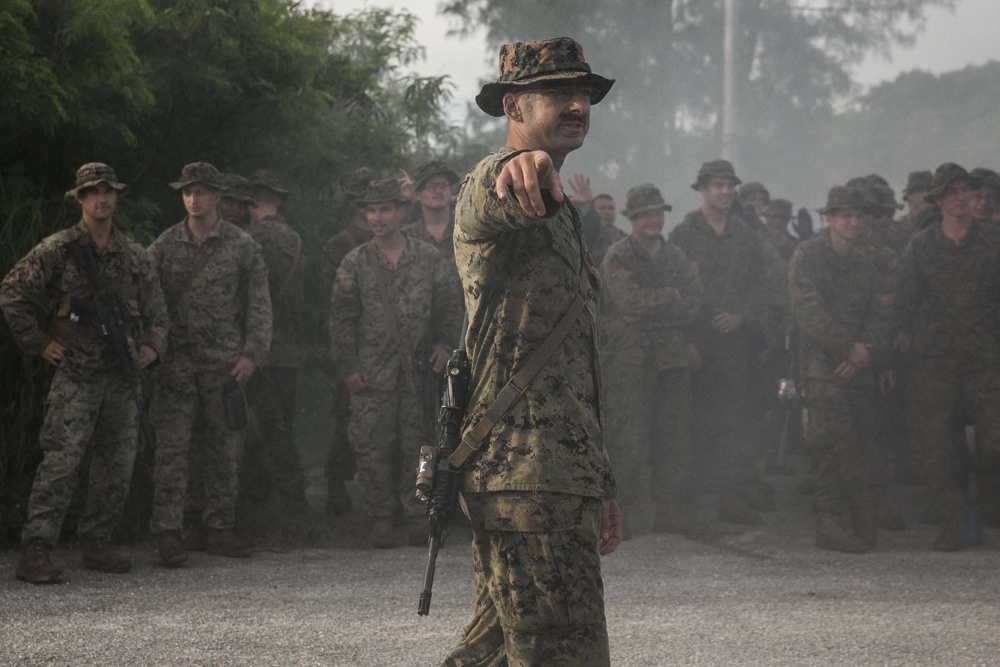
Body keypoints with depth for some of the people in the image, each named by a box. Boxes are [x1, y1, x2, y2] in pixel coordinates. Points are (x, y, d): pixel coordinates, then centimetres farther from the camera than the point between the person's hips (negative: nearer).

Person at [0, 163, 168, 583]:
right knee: (61, 460, -15)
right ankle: (35, 551, -17)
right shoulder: (58, 250, -1)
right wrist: (38, 343, -3)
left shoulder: (134, 256, 13)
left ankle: (96, 545, 19)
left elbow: (156, 308, 23)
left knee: (117, 465, 7)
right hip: (76, 374, -5)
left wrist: (153, 345, 6)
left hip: (123, 375, 5)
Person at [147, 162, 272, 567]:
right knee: (172, 447, -6)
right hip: (177, 362, 0)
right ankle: (167, 531, -5)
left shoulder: (241, 245, 4)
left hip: (225, 362, 0)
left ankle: (219, 529, 13)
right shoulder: (165, 245, 6)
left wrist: (252, 353, -5)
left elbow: (259, 303, 4)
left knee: (223, 447, 5)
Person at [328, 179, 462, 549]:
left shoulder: (429, 257, 6)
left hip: (418, 369, 0)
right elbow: (341, 317, 6)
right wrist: (347, 366, 0)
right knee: (372, 447, -3)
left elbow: (449, 306, 13)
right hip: (372, 373, 0)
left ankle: (418, 516, 11)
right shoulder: (355, 263, 5)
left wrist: (445, 344, 1)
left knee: (417, 444, 2)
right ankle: (381, 516, 7)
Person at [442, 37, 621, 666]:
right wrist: (518, 165, -59)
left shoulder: (559, 214, 25)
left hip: (563, 474, 10)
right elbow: (488, 193, -35)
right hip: (527, 471, -10)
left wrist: (601, 485, 27)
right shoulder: (498, 194, -5)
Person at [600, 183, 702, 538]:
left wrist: (652, 305, -9)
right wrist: (671, 297, -5)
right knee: (629, 441, -5)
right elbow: (632, 300, -15)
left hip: (672, 358, 5)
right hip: (629, 359, -5)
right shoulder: (617, 258, -1)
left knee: (673, 440, 7)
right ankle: (629, 514, -1)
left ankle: (672, 509, 14)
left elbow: (693, 302, 2)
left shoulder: (677, 257, 15)